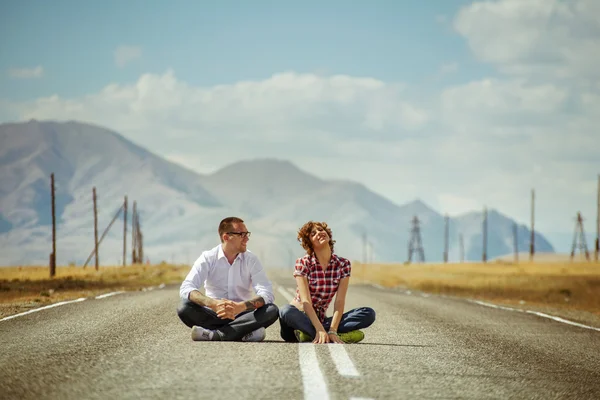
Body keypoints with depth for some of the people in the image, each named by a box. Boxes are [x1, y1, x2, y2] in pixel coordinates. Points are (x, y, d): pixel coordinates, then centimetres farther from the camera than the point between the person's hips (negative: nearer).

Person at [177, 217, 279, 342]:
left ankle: (213, 334, -35)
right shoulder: (208, 258, -3)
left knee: (272, 310, -27)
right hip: (214, 315, -1)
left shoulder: (251, 260, 0)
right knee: (184, 308, -29)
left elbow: (267, 293, -13)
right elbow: (185, 289, -17)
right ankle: (242, 333, -34)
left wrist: (241, 306, -34)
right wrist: (213, 303, -37)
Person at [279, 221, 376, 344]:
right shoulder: (303, 263, -9)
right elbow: (306, 301, -20)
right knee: (285, 311, -39)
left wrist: (332, 331, -27)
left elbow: (339, 301, -11)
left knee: (369, 314, -15)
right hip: (299, 318, -3)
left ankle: (308, 333, -26)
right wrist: (320, 330, -34)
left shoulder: (343, 264, -1)